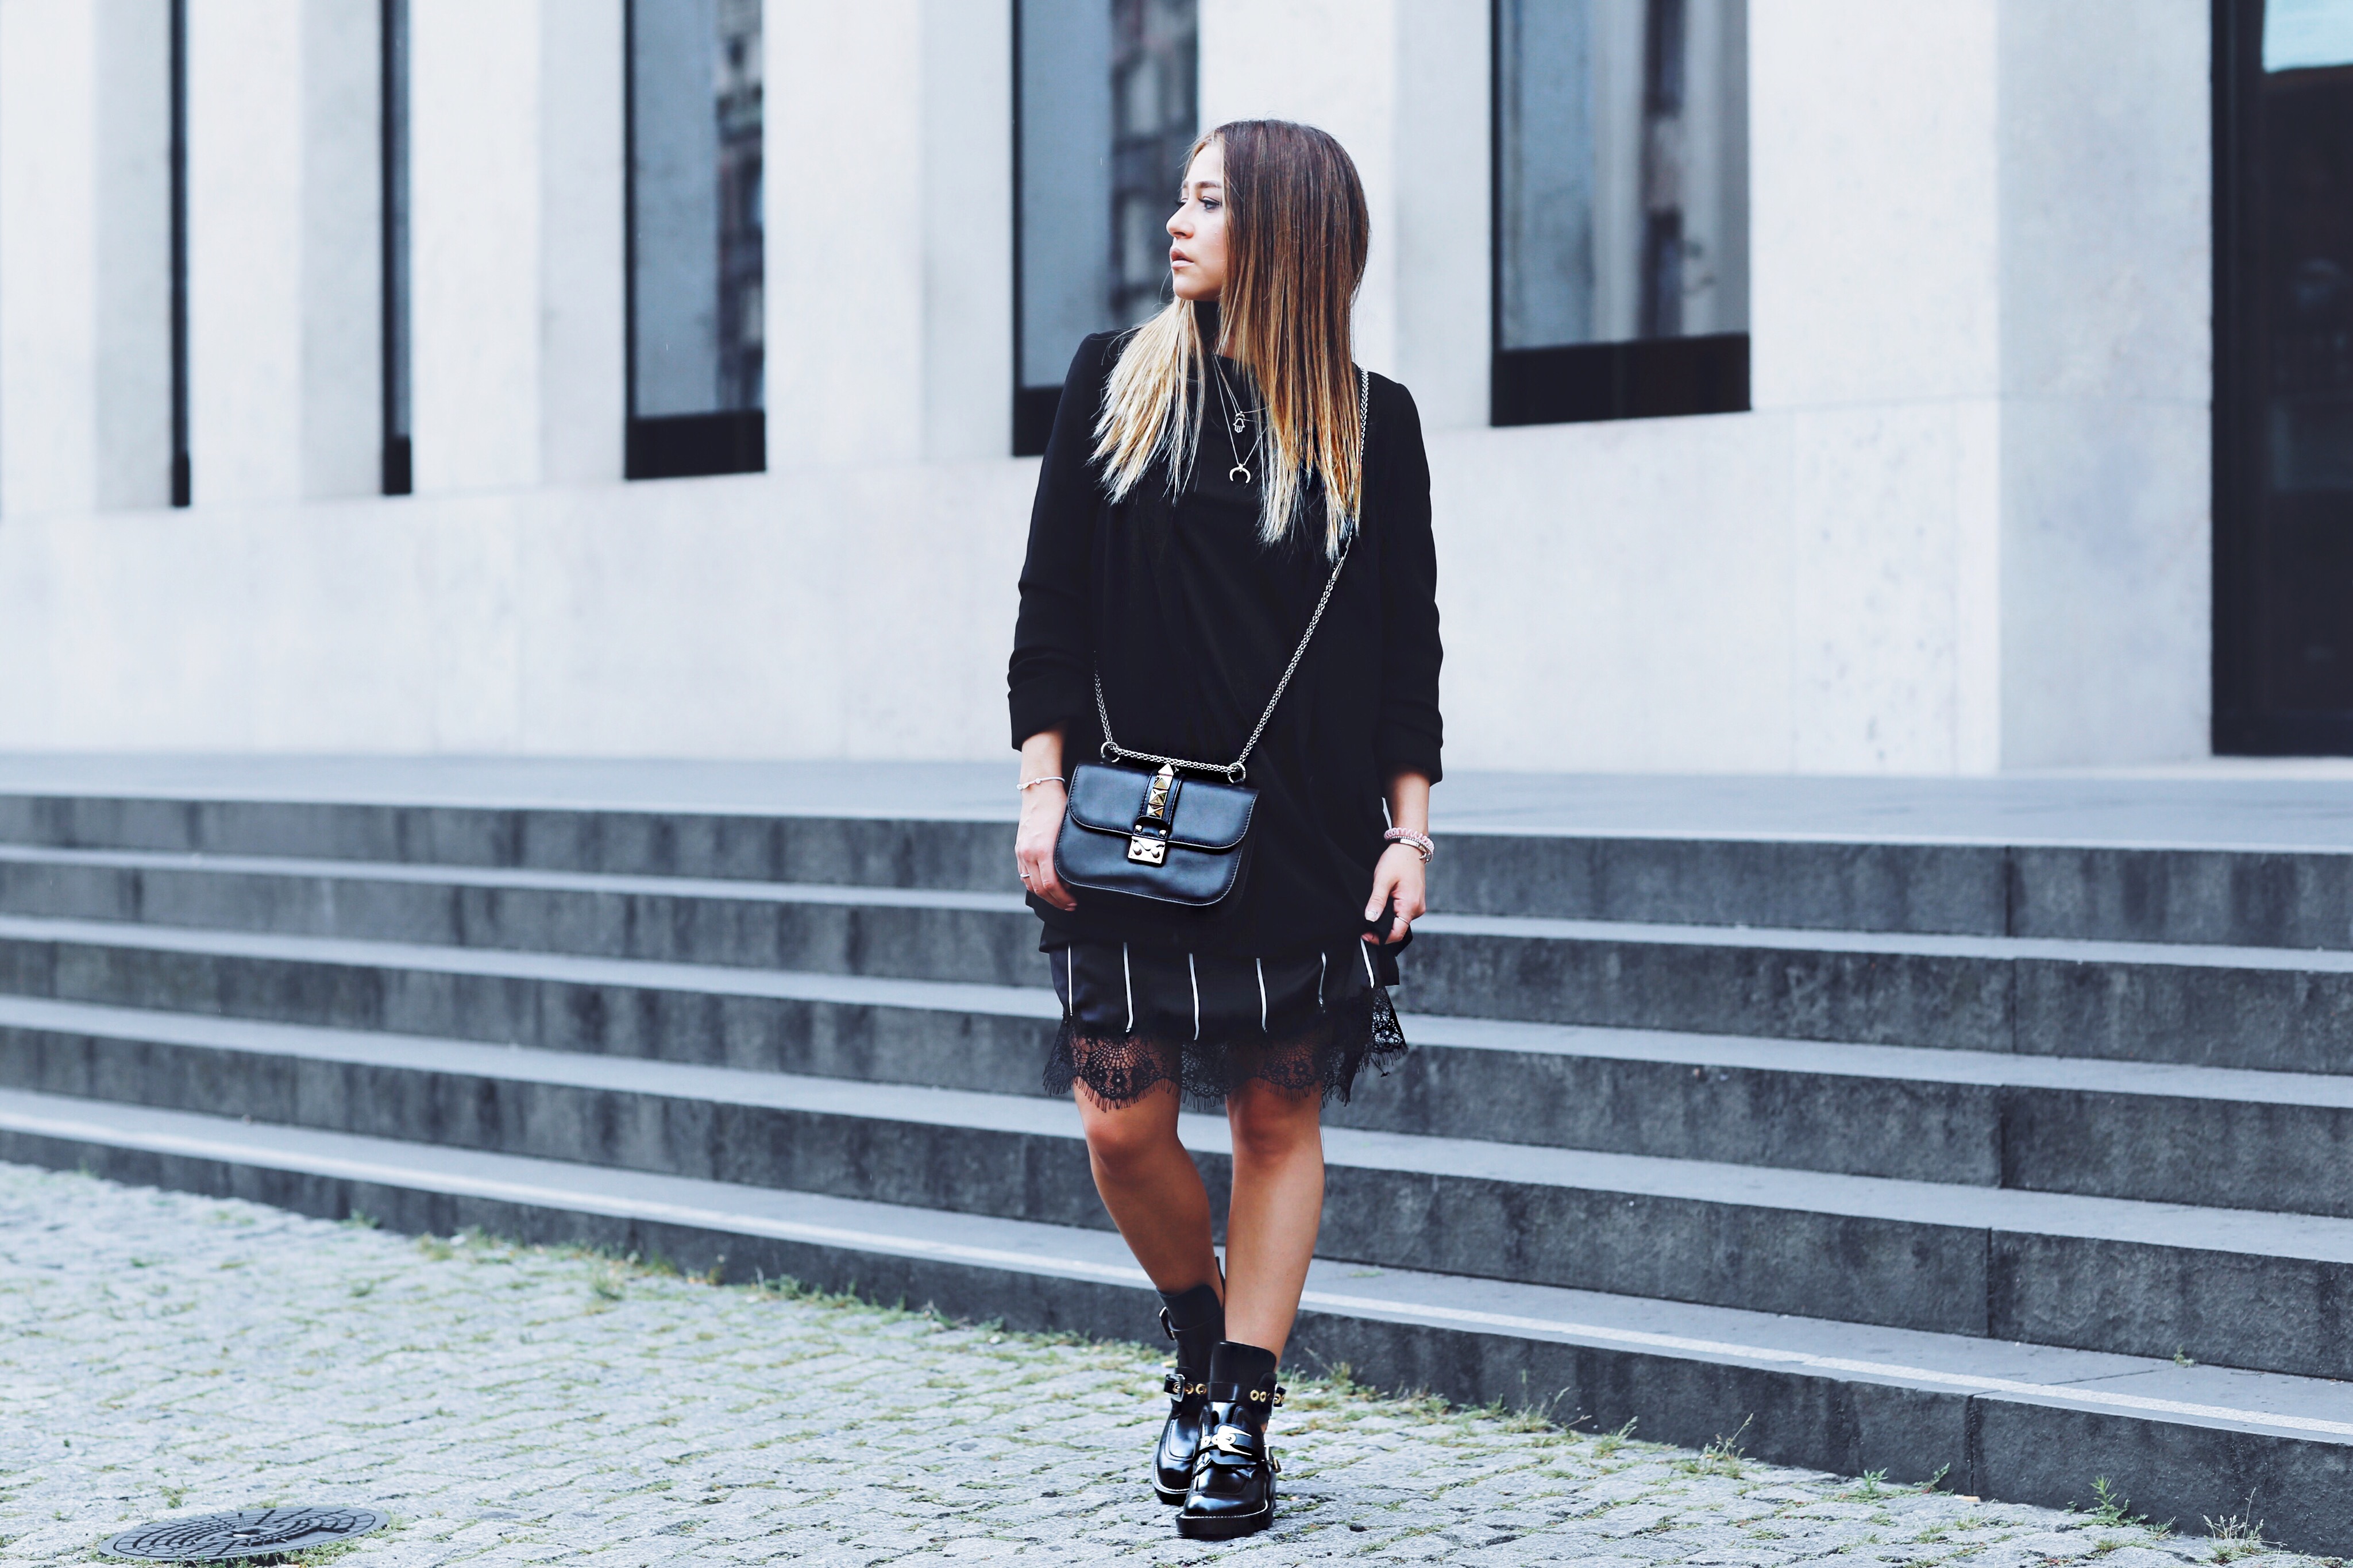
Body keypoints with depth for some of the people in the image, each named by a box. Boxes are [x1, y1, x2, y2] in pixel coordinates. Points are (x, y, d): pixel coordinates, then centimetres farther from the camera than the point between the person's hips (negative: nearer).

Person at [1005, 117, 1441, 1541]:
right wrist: (1046, 781, -2)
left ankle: (1241, 1418, 10)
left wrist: (1410, 830, -1)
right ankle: (1205, 1344, 24)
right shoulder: (1115, 385, 6)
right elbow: (1054, 604, 6)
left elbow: (1408, 643, 5)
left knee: (1279, 1117, 2)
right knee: (1124, 1119, -3)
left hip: (1307, 833, -1)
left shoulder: (1372, 423, 3)